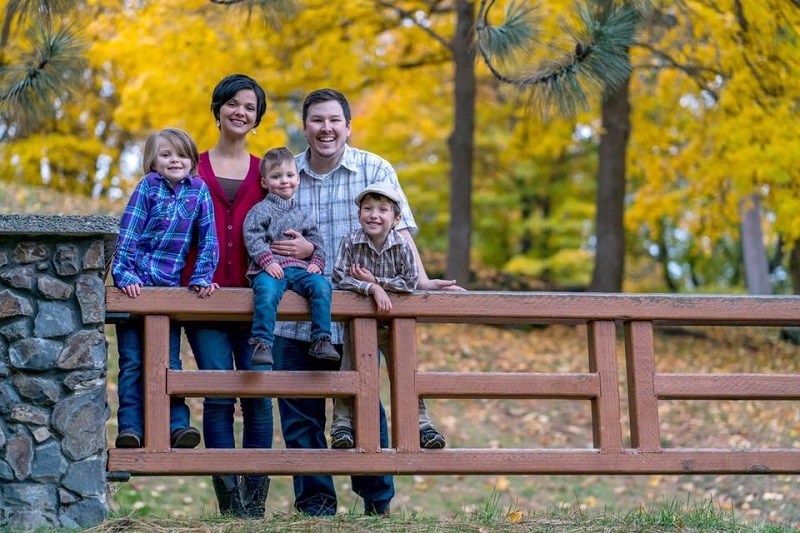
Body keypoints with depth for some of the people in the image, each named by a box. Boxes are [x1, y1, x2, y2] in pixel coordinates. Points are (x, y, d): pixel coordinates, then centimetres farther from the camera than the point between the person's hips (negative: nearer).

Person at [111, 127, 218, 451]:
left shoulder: (199, 190, 4)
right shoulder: (148, 187, -3)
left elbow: (208, 240, 6)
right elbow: (128, 233, -6)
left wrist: (201, 278, -3)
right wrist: (125, 276, -15)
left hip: (169, 286, 1)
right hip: (136, 285, -1)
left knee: (169, 360, -2)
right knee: (132, 361, -2)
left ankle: (178, 425, -6)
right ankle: (131, 428, -4)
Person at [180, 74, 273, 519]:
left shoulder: (265, 172, 15)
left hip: (254, 298, 1)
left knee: (259, 393, -6)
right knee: (219, 394, -8)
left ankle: (256, 498, 1)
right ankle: (229, 496, -4)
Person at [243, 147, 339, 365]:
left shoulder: (301, 215, 24)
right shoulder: (260, 211, 8)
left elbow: (316, 241, 22)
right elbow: (252, 238, -4)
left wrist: (316, 262, 2)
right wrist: (267, 261, -17)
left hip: (300, 269, 4)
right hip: (271, 270, -4)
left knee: (321, 285, -24)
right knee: (267, 290, -37)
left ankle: (321, 340, -21)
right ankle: (262, 344, -37)